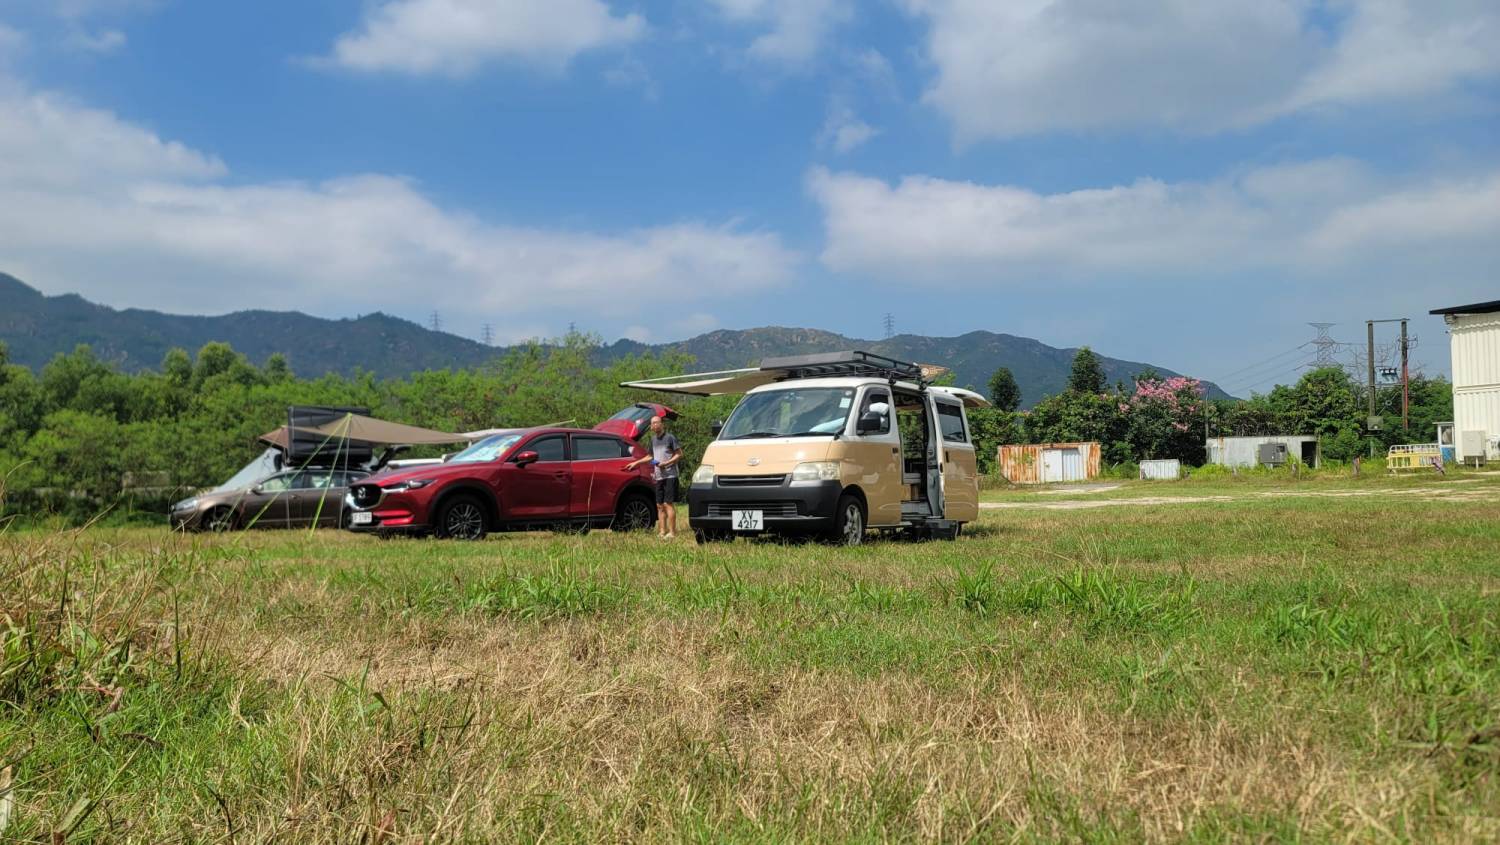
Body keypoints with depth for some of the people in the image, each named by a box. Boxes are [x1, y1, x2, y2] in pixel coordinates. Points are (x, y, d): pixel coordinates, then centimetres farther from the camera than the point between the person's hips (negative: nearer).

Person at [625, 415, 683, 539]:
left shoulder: (670, 437, -5)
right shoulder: (653, 439, 17)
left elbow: (679, 454, -6)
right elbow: (650, 456, 30)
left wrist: (666, 463, -15)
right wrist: (636, 463, 26)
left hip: (670, 476, -7)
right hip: (658, 477, 7)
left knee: (668, 504, -11)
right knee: (660, 505, 7)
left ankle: (672, 532, -9)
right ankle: (662, 532, 11)